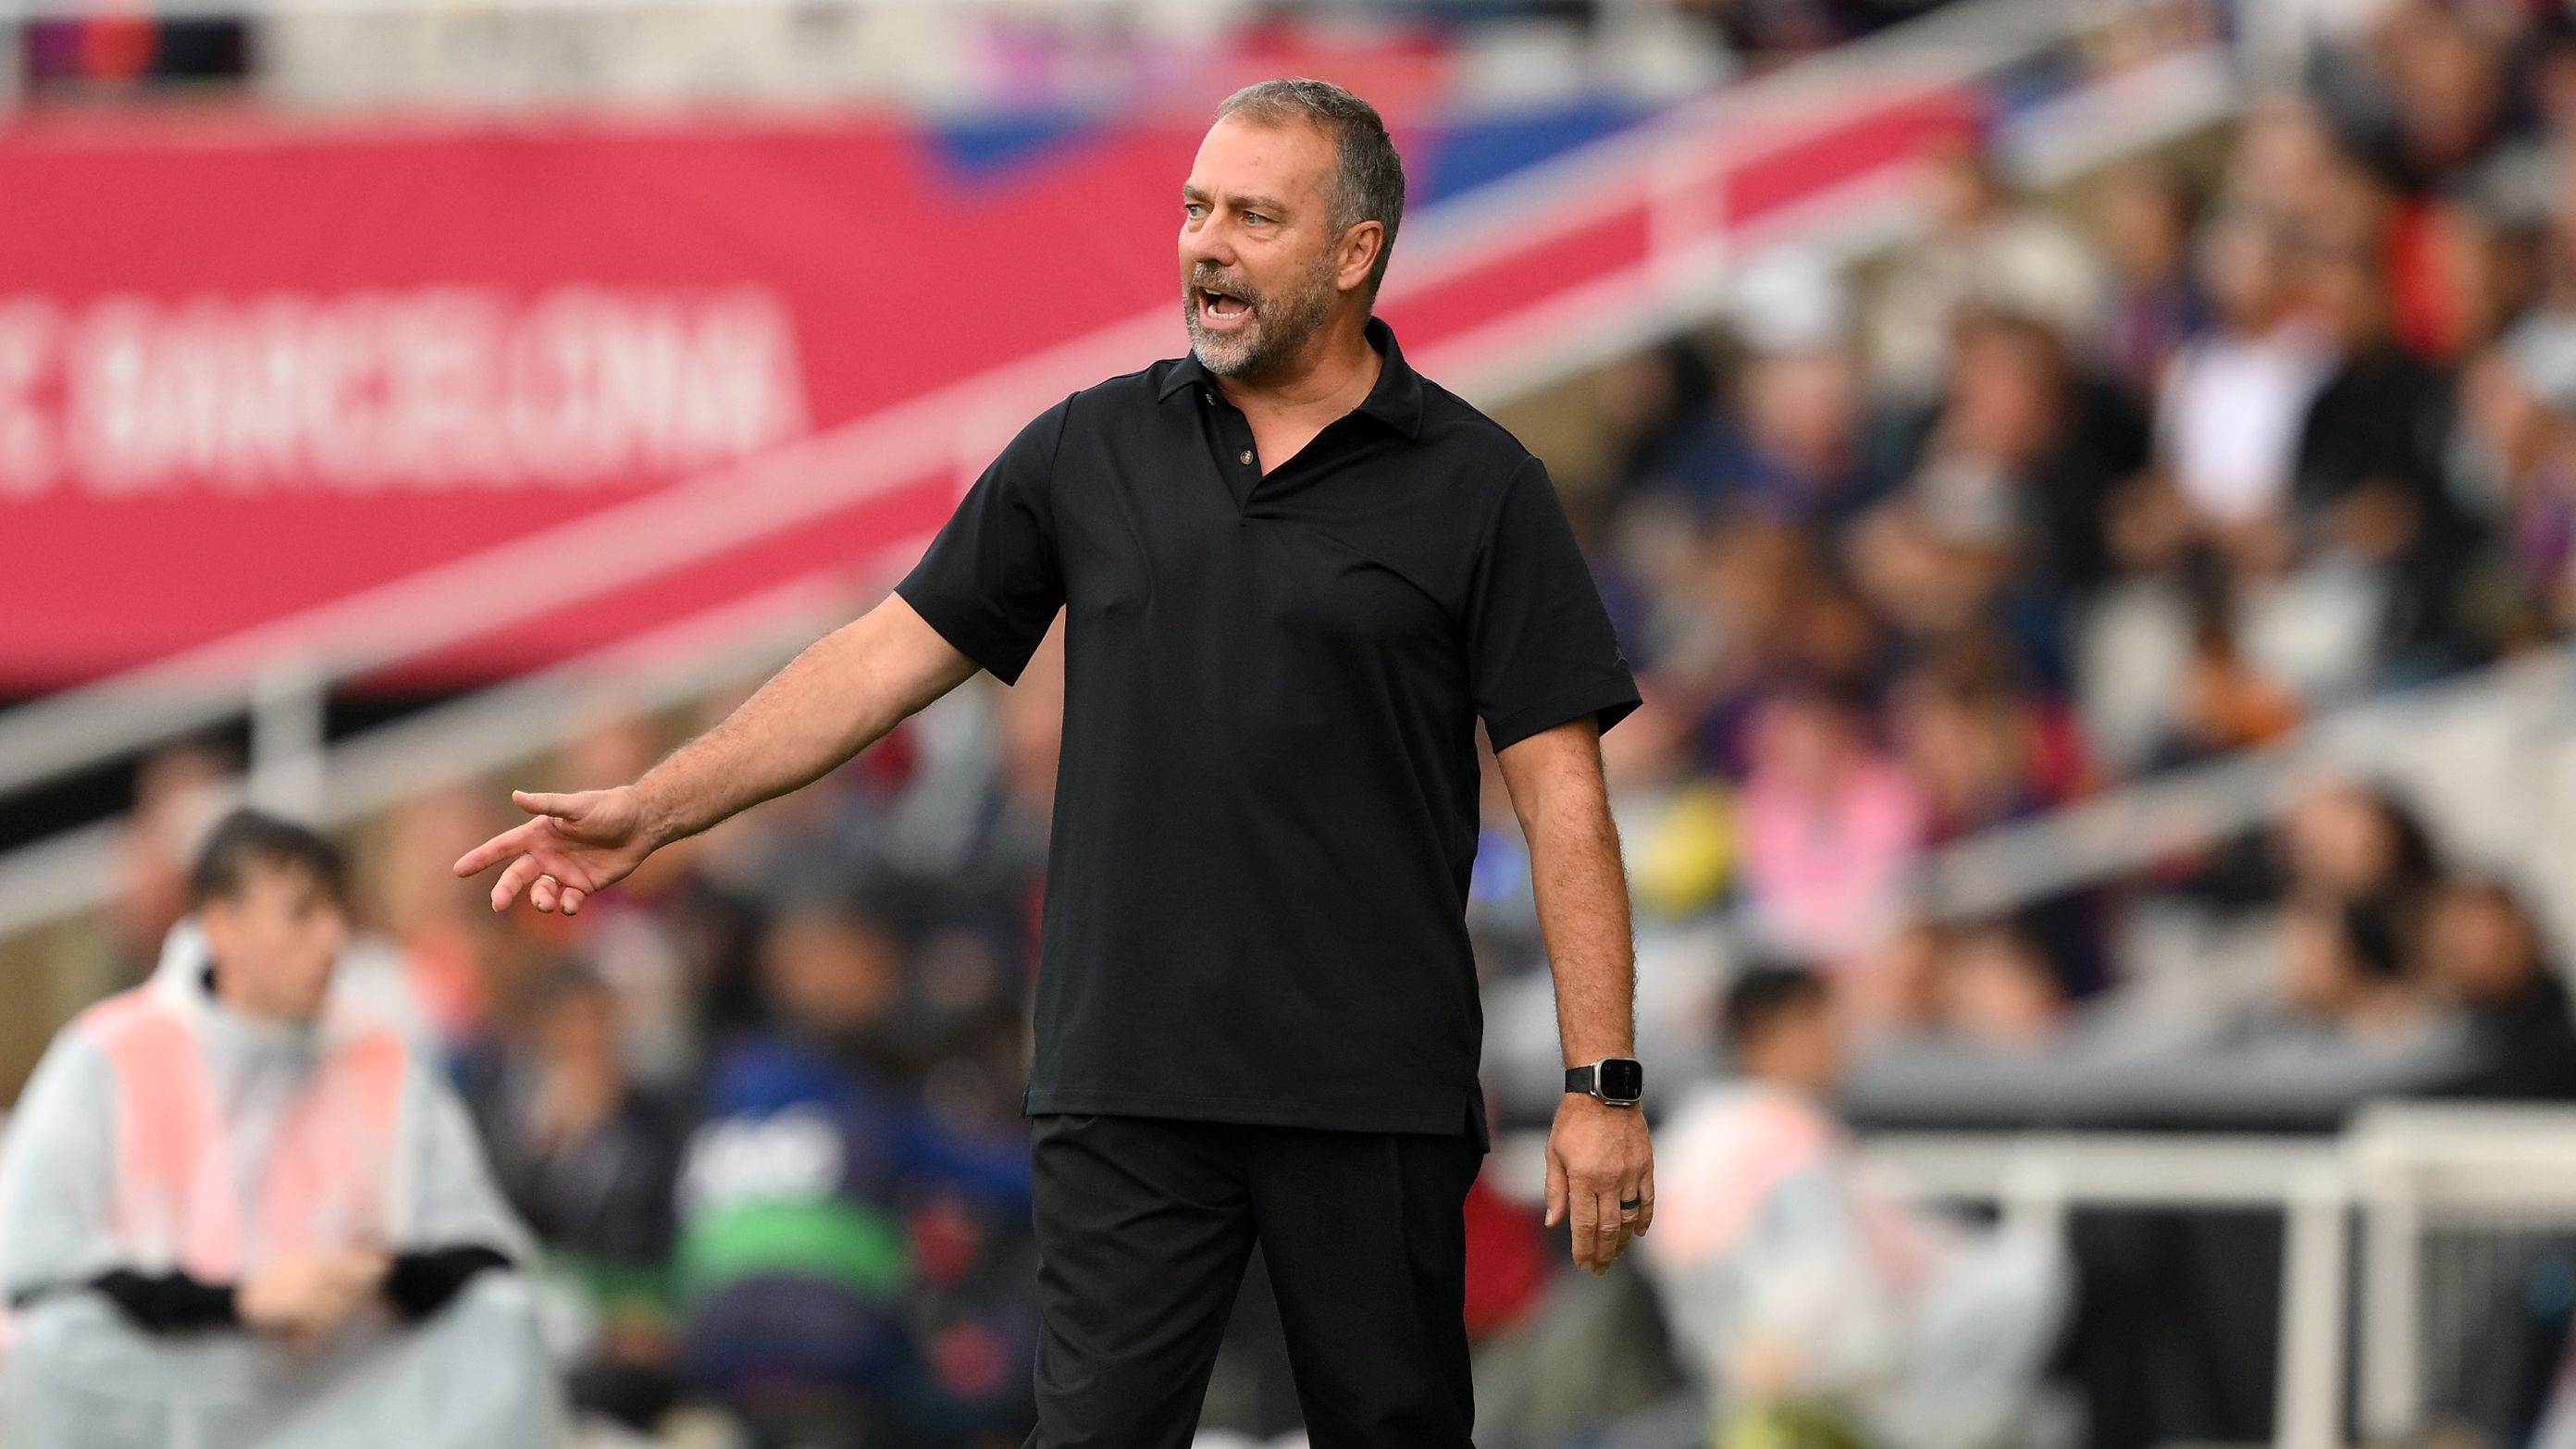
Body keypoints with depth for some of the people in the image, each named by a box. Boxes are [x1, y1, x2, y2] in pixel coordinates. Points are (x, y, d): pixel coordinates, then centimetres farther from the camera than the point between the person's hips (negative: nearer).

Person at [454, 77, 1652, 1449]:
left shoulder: (1473, 486, -1)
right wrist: (650, 809, 3)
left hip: (1371, 1098, -2)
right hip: (1128, 1082, 2)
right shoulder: (1091, 450, 8)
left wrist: (1601, 1085, -10)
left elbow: (1560, 789, -4)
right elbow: (889, 655, 10)